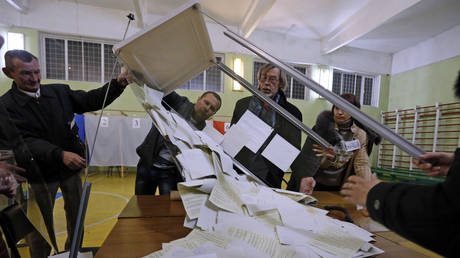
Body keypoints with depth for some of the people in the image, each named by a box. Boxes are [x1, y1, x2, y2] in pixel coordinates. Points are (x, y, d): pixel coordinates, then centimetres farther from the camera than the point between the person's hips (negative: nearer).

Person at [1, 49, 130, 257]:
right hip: (41, 173, -3)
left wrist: (118, 84, -21)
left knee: (76, 215, 18)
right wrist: (60, 155, -39)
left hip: (72, 167, 4)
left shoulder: (60, 92, -1)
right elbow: (26, 140, -22)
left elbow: (91, 100, -6)